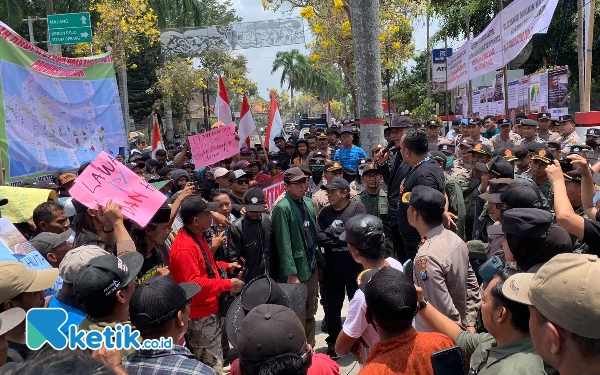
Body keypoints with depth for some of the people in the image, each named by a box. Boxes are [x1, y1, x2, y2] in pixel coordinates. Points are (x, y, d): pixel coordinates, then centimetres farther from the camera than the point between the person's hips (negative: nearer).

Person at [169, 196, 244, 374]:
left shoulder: (196, 236, 6)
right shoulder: (184, 248, -27)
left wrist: (226, 266, 9)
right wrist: (227, 285, -26)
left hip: (208, 309, 10)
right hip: (199, 315, -10)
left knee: (214, 359, 25)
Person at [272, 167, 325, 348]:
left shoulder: (308, 203, 8)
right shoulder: (282, 208, -15)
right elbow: (284, 243, -17)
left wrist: (319, 262, 11)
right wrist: (291, 274, -18)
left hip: (312, 265, 7)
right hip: (296, 269, -7)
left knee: (310, 312, 18)